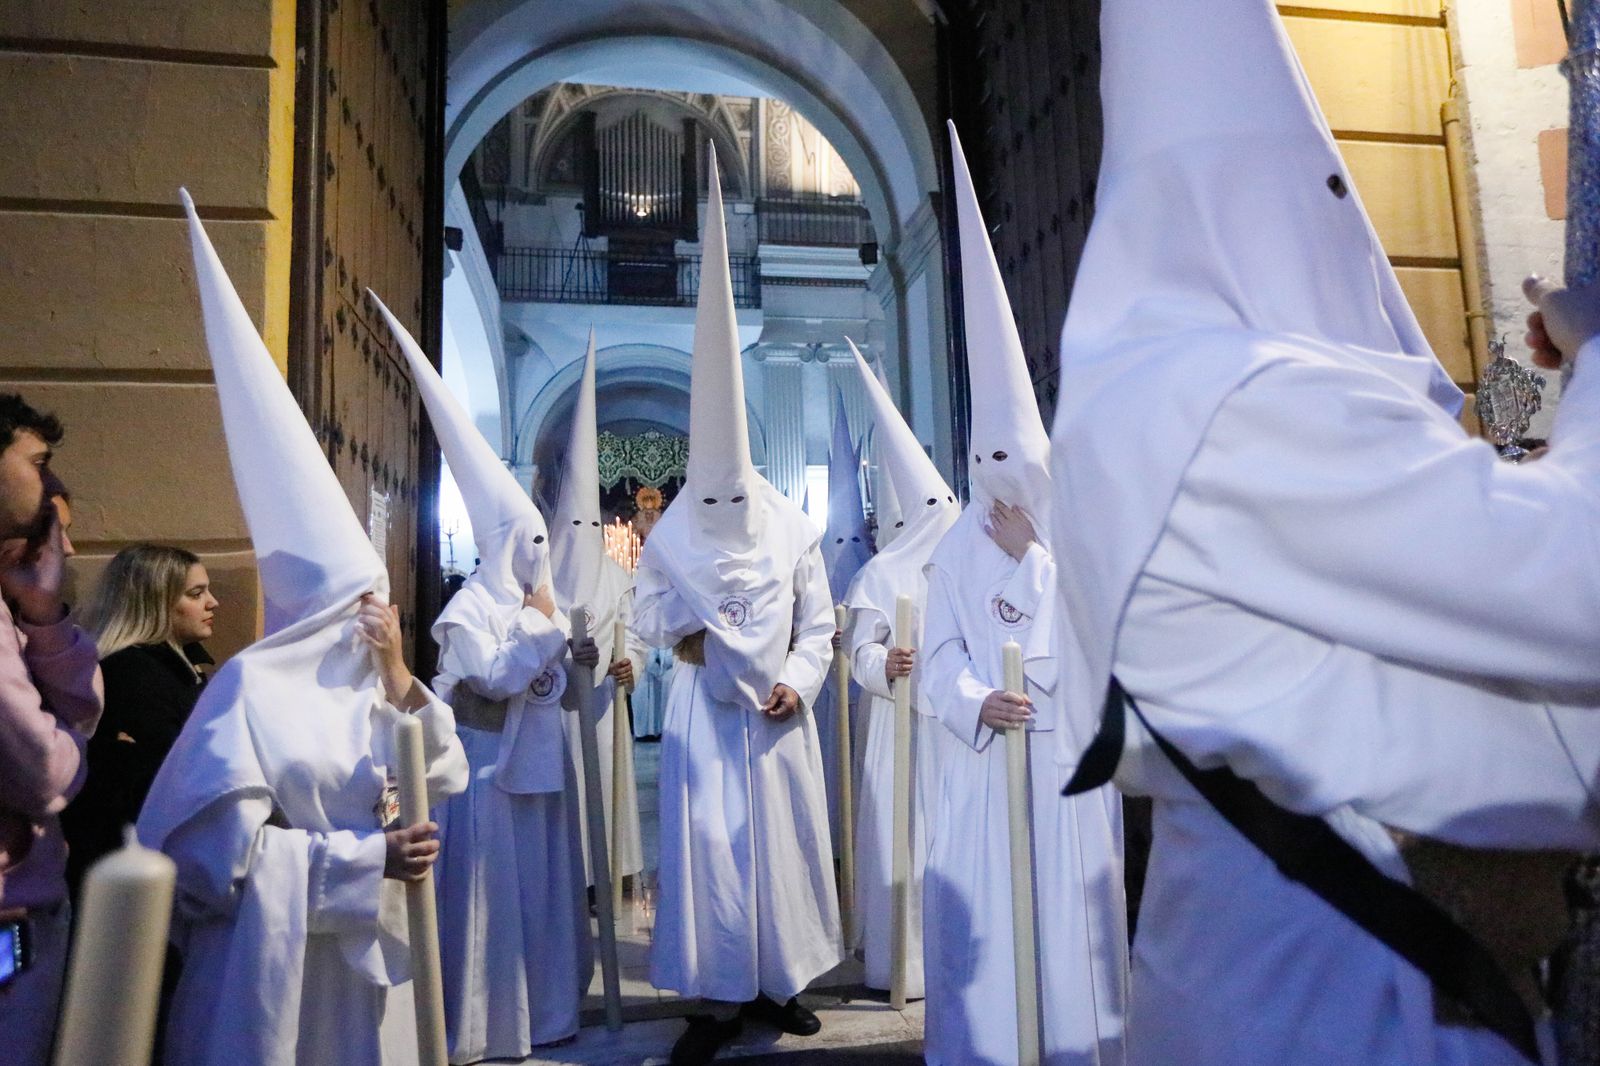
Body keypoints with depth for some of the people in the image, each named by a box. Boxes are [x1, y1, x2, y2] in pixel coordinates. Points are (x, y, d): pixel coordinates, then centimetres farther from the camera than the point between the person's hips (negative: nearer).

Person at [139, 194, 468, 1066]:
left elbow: (445, 778, -3)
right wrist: (366, 857, -22)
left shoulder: (363, 682, 0)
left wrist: (399, 681, -14)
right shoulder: (255, 689, -20)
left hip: (367, 952, 7)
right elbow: (230, 846, -22)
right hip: (280, 966, -6)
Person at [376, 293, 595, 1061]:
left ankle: (539, 1003, 28)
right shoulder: (470, 608, -12)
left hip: (535, 762, 8)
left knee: (539, 881, 14)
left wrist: (575, 659, -2)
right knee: (488, 885, -1)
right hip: (487, 766, -8)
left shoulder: (530, 601, 11)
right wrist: (541, 629, -16)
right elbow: (494, 679, -22)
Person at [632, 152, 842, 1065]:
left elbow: (819, 624, 2)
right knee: (710, 845, 1)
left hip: (780, 714, 1)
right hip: (706, 713, -1)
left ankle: (779, 984, 27)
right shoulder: (672, 536, -3)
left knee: (783, 841, 10)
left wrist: (799, 684, -11)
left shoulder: (794, 530, -3)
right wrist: (678, 636, -14)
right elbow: (646, 614, 6)